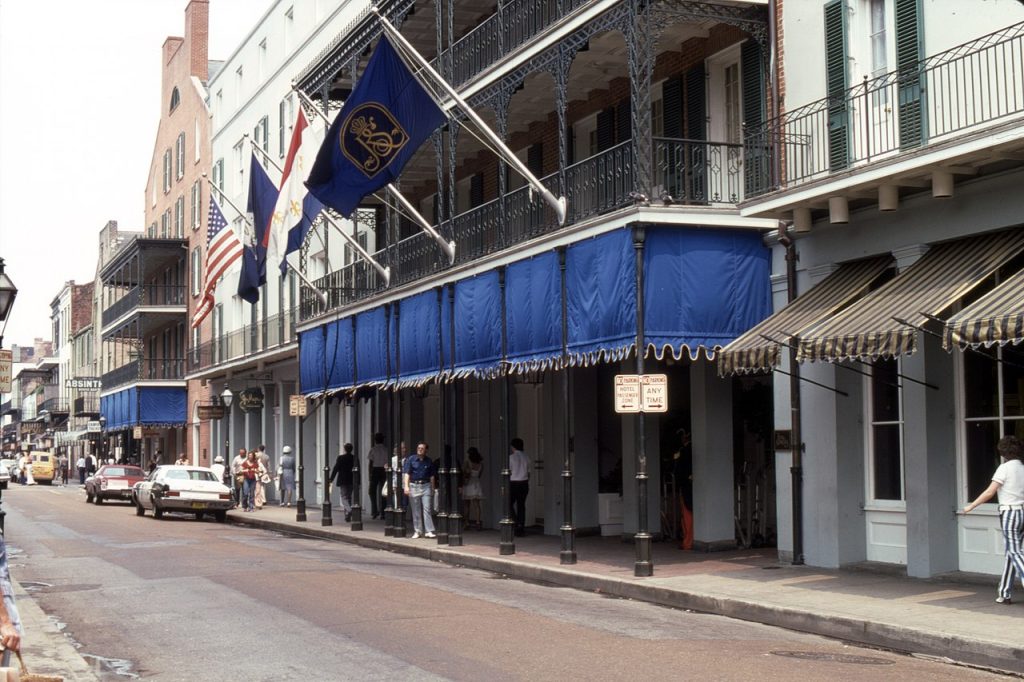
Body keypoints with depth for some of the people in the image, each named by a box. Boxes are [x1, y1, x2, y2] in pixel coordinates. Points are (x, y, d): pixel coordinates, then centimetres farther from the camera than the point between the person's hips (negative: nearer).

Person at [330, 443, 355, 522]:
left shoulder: (340, 458, -10)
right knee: (349, 497, 14)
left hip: (342, 481, -4)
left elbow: (335, 469, -8)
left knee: (344, 497, -2)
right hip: (352, 481, 4)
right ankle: (348, 515, 16)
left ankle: (349, 510, -28)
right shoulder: (354, 458, 1)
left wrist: (331, 478, 2)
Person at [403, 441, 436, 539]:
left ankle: (429, 531, -8)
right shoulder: (411, 460, 1)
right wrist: (406, 486, -15)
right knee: (416, 511, 4)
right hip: (414, 486, -1)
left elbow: (431, 476, 12)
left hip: (426, 486, 1)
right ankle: (417, 531, 12)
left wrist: (433, 488, 10)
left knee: (427, 509, -7)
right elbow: (407, 473, -4)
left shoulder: (429, 461, 7)